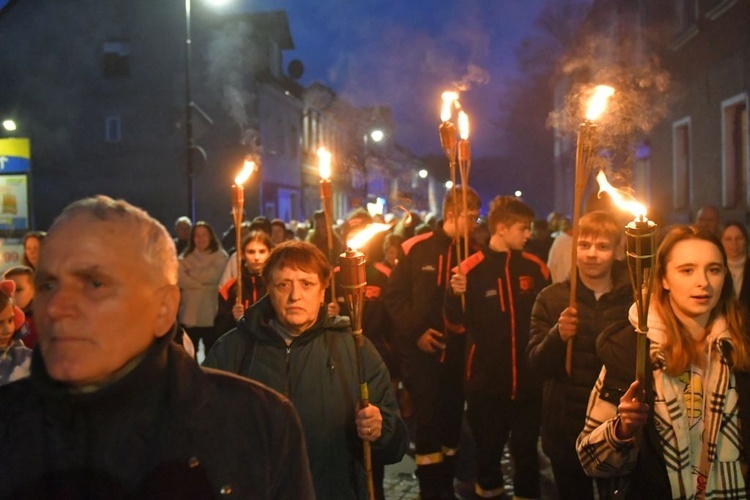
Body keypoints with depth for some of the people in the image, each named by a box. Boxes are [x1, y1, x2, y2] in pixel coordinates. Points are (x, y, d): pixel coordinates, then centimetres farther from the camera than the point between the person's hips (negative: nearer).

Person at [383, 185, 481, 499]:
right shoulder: (416, 250, -5)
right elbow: (393, 296, -4)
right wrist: (415, 332, -10)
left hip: (458, 352, 3)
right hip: (422, 352, -2)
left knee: (453, 419, 12)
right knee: (427, 420, 2)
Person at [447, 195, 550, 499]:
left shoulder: (535, 267, 1)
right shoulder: (472, 268, -7)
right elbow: (458, 324, -5)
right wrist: (456, 295, -23)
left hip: (529, 378, 2)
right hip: (487, 379, -2)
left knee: (526, 450, 12)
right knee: (488, 449, 15)